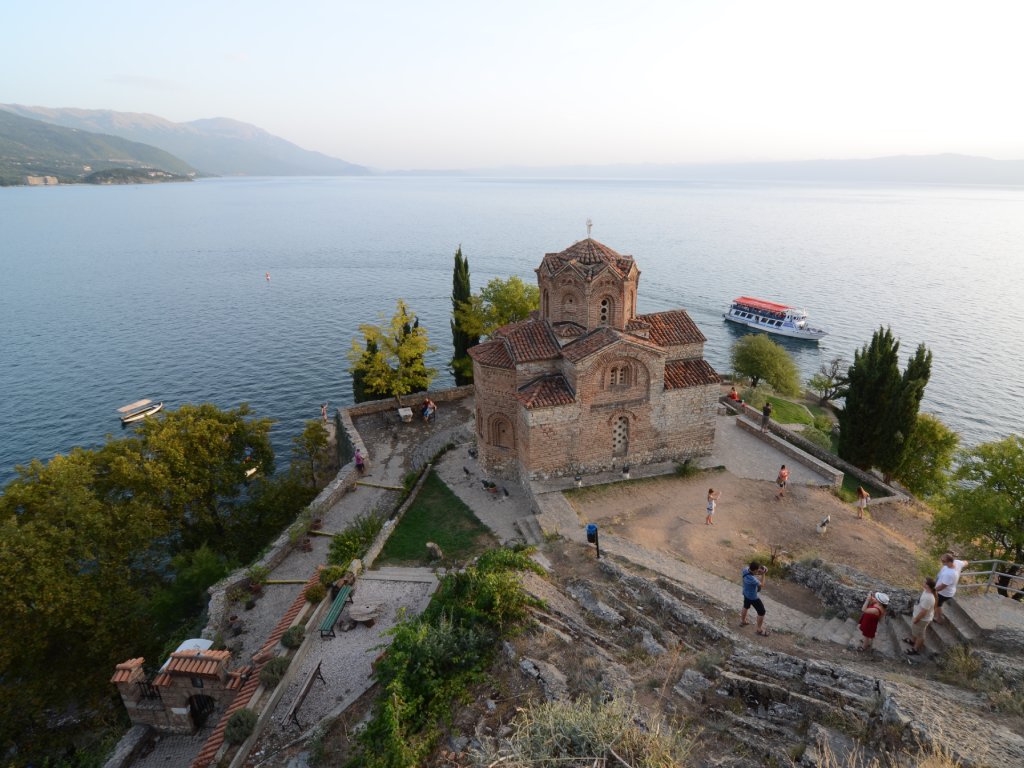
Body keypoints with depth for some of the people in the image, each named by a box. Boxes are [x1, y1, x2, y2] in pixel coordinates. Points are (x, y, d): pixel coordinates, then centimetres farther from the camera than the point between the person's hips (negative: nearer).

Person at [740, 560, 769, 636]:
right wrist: (763, 574, -23)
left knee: (746, 607, 32)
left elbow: (754, 574, 2)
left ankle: (742, 621, 54)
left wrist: (760, 572, -16)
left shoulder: (746, 569, -21)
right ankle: (759, 629, 32)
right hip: (753, 597, -8)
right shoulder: (752, 579, -42)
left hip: (746, 593, 8)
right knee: (761, 612, 14)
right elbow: (762, 584, -24)